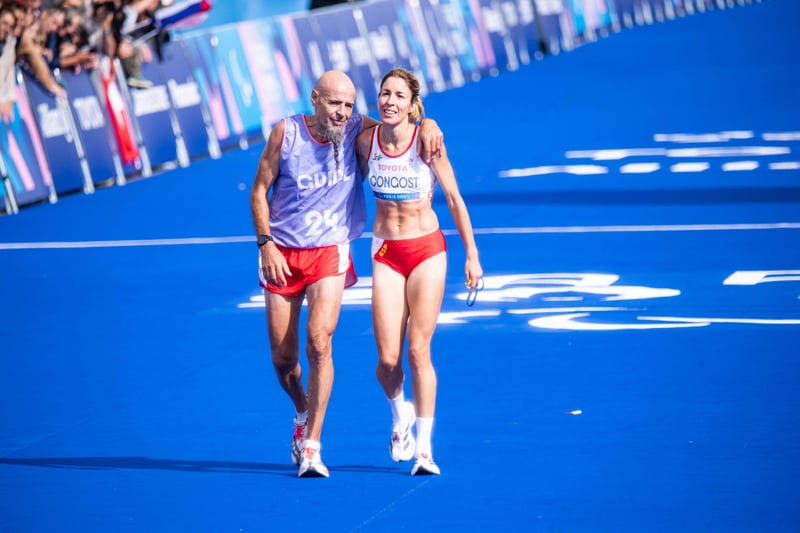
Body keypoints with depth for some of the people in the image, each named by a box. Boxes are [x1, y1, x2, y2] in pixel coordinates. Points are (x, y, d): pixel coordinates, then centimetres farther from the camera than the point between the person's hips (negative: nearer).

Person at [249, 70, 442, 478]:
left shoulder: (355, 130, -5)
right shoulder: (286, 132, -6)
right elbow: (259, 190, 0)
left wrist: (428, 125, -16)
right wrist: (265, 244, -9)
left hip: (329, 251, -1)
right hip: (282, 254, 1)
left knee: (319, 342, -19)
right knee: (282, 357, 4)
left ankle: (311, 446, -16)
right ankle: (303, 413, 36)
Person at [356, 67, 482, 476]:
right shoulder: (365, 141, -4)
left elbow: (454, 199, -3)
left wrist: (472, 254, -2)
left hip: (427, 249, -2)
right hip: (386, 253, 2)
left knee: (418, 352, -7)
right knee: (387, 359, -5)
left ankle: (424, 447, 4)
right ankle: (399, 414, 28)